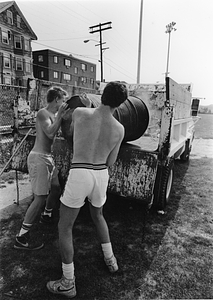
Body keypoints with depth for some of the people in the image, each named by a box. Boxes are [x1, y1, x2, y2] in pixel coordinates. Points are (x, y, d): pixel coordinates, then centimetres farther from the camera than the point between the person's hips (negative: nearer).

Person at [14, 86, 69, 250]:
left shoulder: (54, 114, 14)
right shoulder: (43, 113, -12)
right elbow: (50, 133, -26)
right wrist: (60, 114, -21)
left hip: (48, 158, 9)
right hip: (39, 158, -9)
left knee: (57, 188, 20)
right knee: (40, 197, -9)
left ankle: (47, 216, 45)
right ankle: (21, 238, 3)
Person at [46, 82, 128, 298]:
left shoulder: (78, 112, -6)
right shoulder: (119, 129, 0)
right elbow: (110, 162, 8)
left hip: (79, 177, -3)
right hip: (101, 176, 4)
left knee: (64, 227, 13)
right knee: (97, 215, 32)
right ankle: (110, 260, 43)